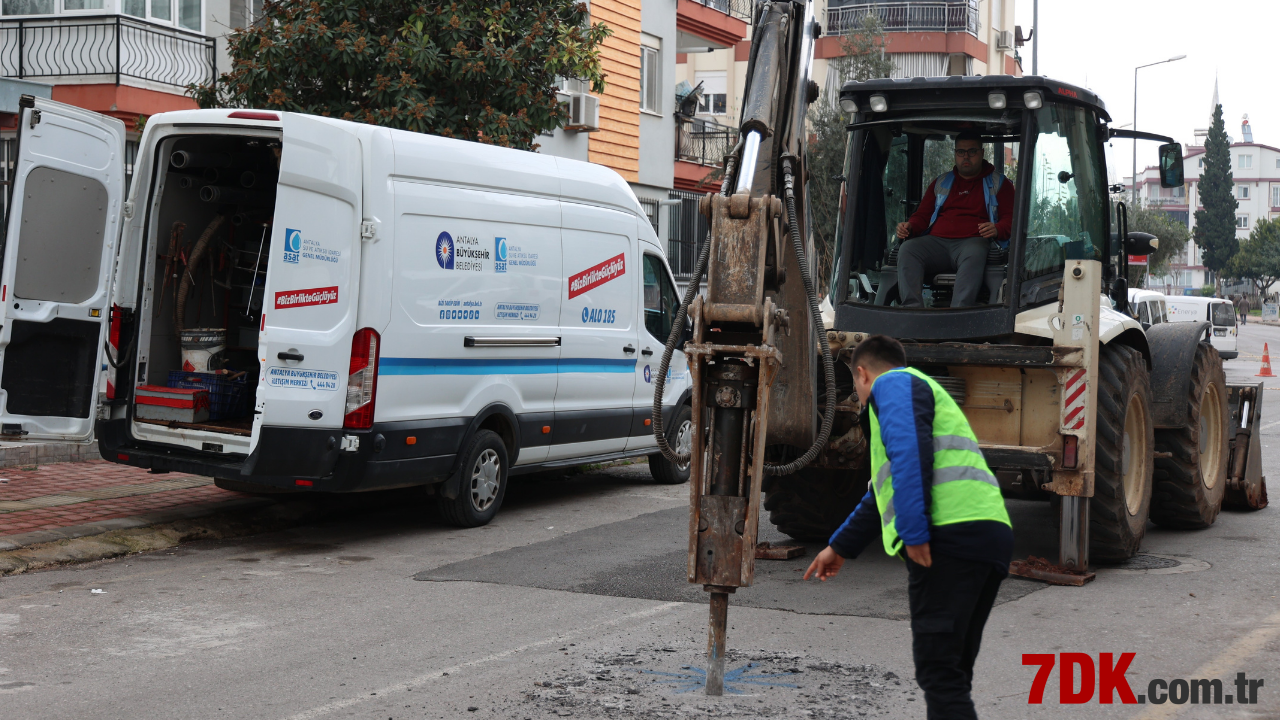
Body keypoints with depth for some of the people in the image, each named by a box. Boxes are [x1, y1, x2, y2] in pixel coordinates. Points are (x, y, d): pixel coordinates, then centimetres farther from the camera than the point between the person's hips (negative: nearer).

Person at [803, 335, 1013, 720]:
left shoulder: (893, 384, 7)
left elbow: (910, 453, -14)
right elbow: (883, 494, 43)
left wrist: (913, 533, -20)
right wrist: (839, 548, 50)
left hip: (951, 533, -9)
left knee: (939, 671, -11)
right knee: (952, 673, 11)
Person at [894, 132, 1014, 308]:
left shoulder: (999, 183, 19)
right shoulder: (940, 183, 29)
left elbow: (1011, 219, 11)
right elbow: (922, 216, 28)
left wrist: (997, 229, -14)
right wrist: (909, 227, 3)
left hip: (972, 242, -3)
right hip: (936, 241, 3)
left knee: (974, 255, -41)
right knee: (907, 249, -28)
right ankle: (911, 308, -43)